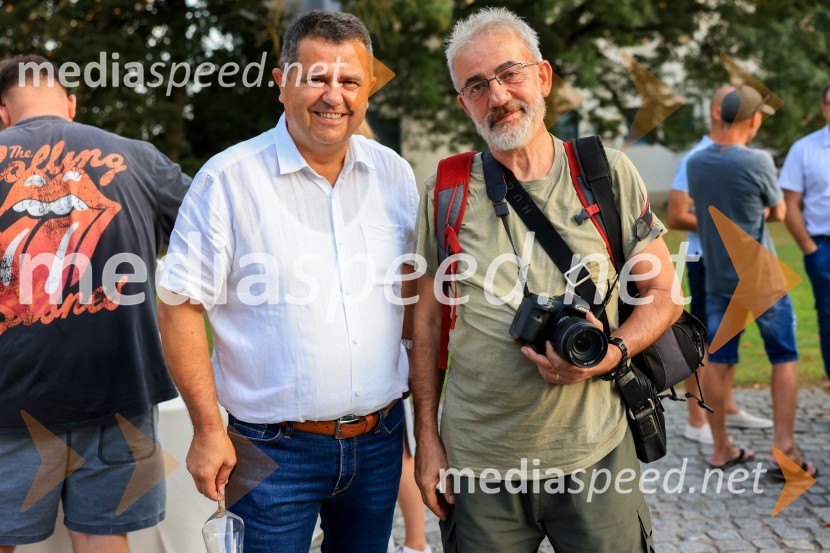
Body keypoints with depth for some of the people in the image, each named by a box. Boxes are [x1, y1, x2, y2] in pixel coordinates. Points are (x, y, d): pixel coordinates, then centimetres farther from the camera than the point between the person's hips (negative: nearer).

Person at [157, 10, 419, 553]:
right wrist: (209, 430, -11)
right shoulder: (229, 178, -10)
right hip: (275, 448, -4)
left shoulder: (393, 173, 4)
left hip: (379, 439, 5)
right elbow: (181, 307, -9)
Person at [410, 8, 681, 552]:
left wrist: (610, 354, -15)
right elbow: (428, 322, 6)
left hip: (595, 452, 0)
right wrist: (427, 438, 4)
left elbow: (664, 293, 3)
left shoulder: (609, 174, -1)